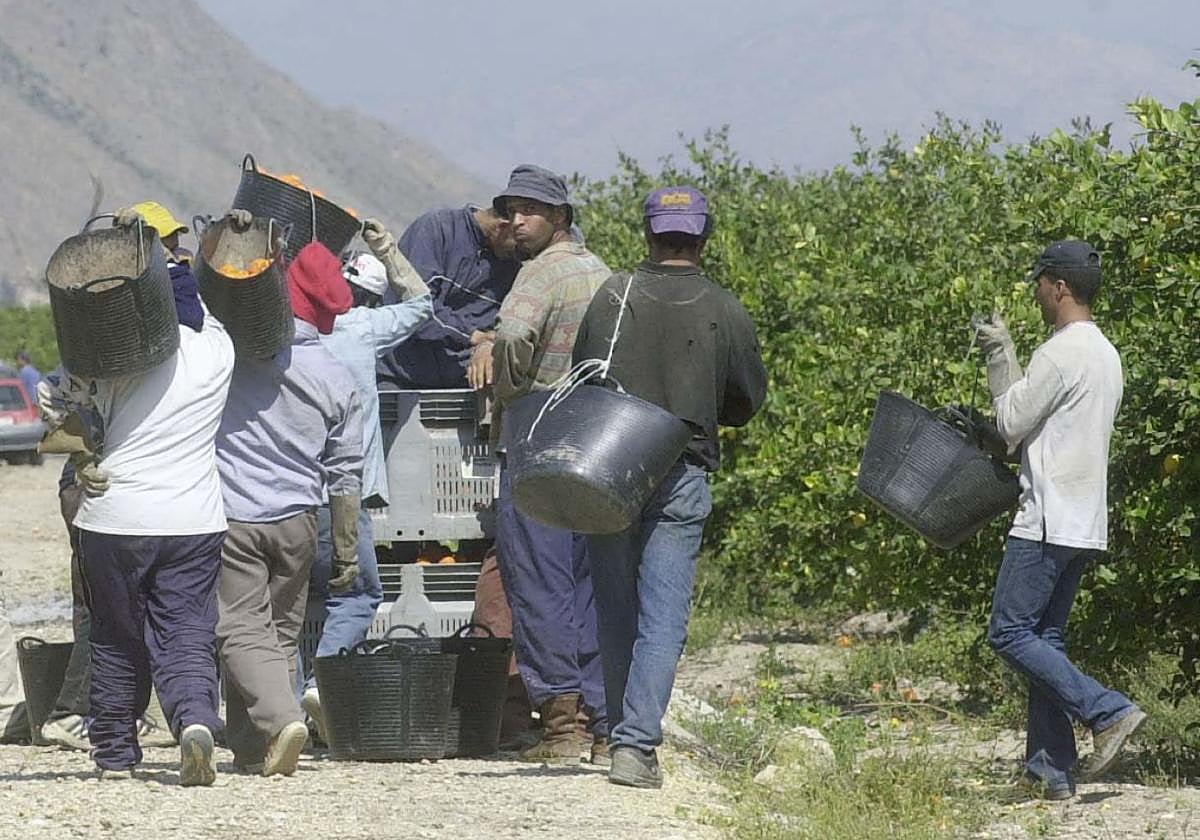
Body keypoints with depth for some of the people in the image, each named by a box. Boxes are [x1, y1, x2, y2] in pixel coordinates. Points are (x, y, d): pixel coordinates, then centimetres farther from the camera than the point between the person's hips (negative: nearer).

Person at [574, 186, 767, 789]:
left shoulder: (612, 296, 0)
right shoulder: (724, 313, -1)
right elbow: (747, 402, 11)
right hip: (679, 479, -2)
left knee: (615, 613, 14)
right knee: (662, 617, -3)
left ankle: (619, 732, 23)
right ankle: (636, 744, -14)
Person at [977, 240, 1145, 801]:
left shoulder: (1059, 354, -15)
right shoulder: (1106, 355, 15)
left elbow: (1011, 425, -9)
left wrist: (1000, 358, 2)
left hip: (1048, 520, -9)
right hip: (1085, 522, 9)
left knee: (1010, 633, -6)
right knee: (1046, 638, 10)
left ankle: (1107, 711, -13)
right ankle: (1051, 771, 6)